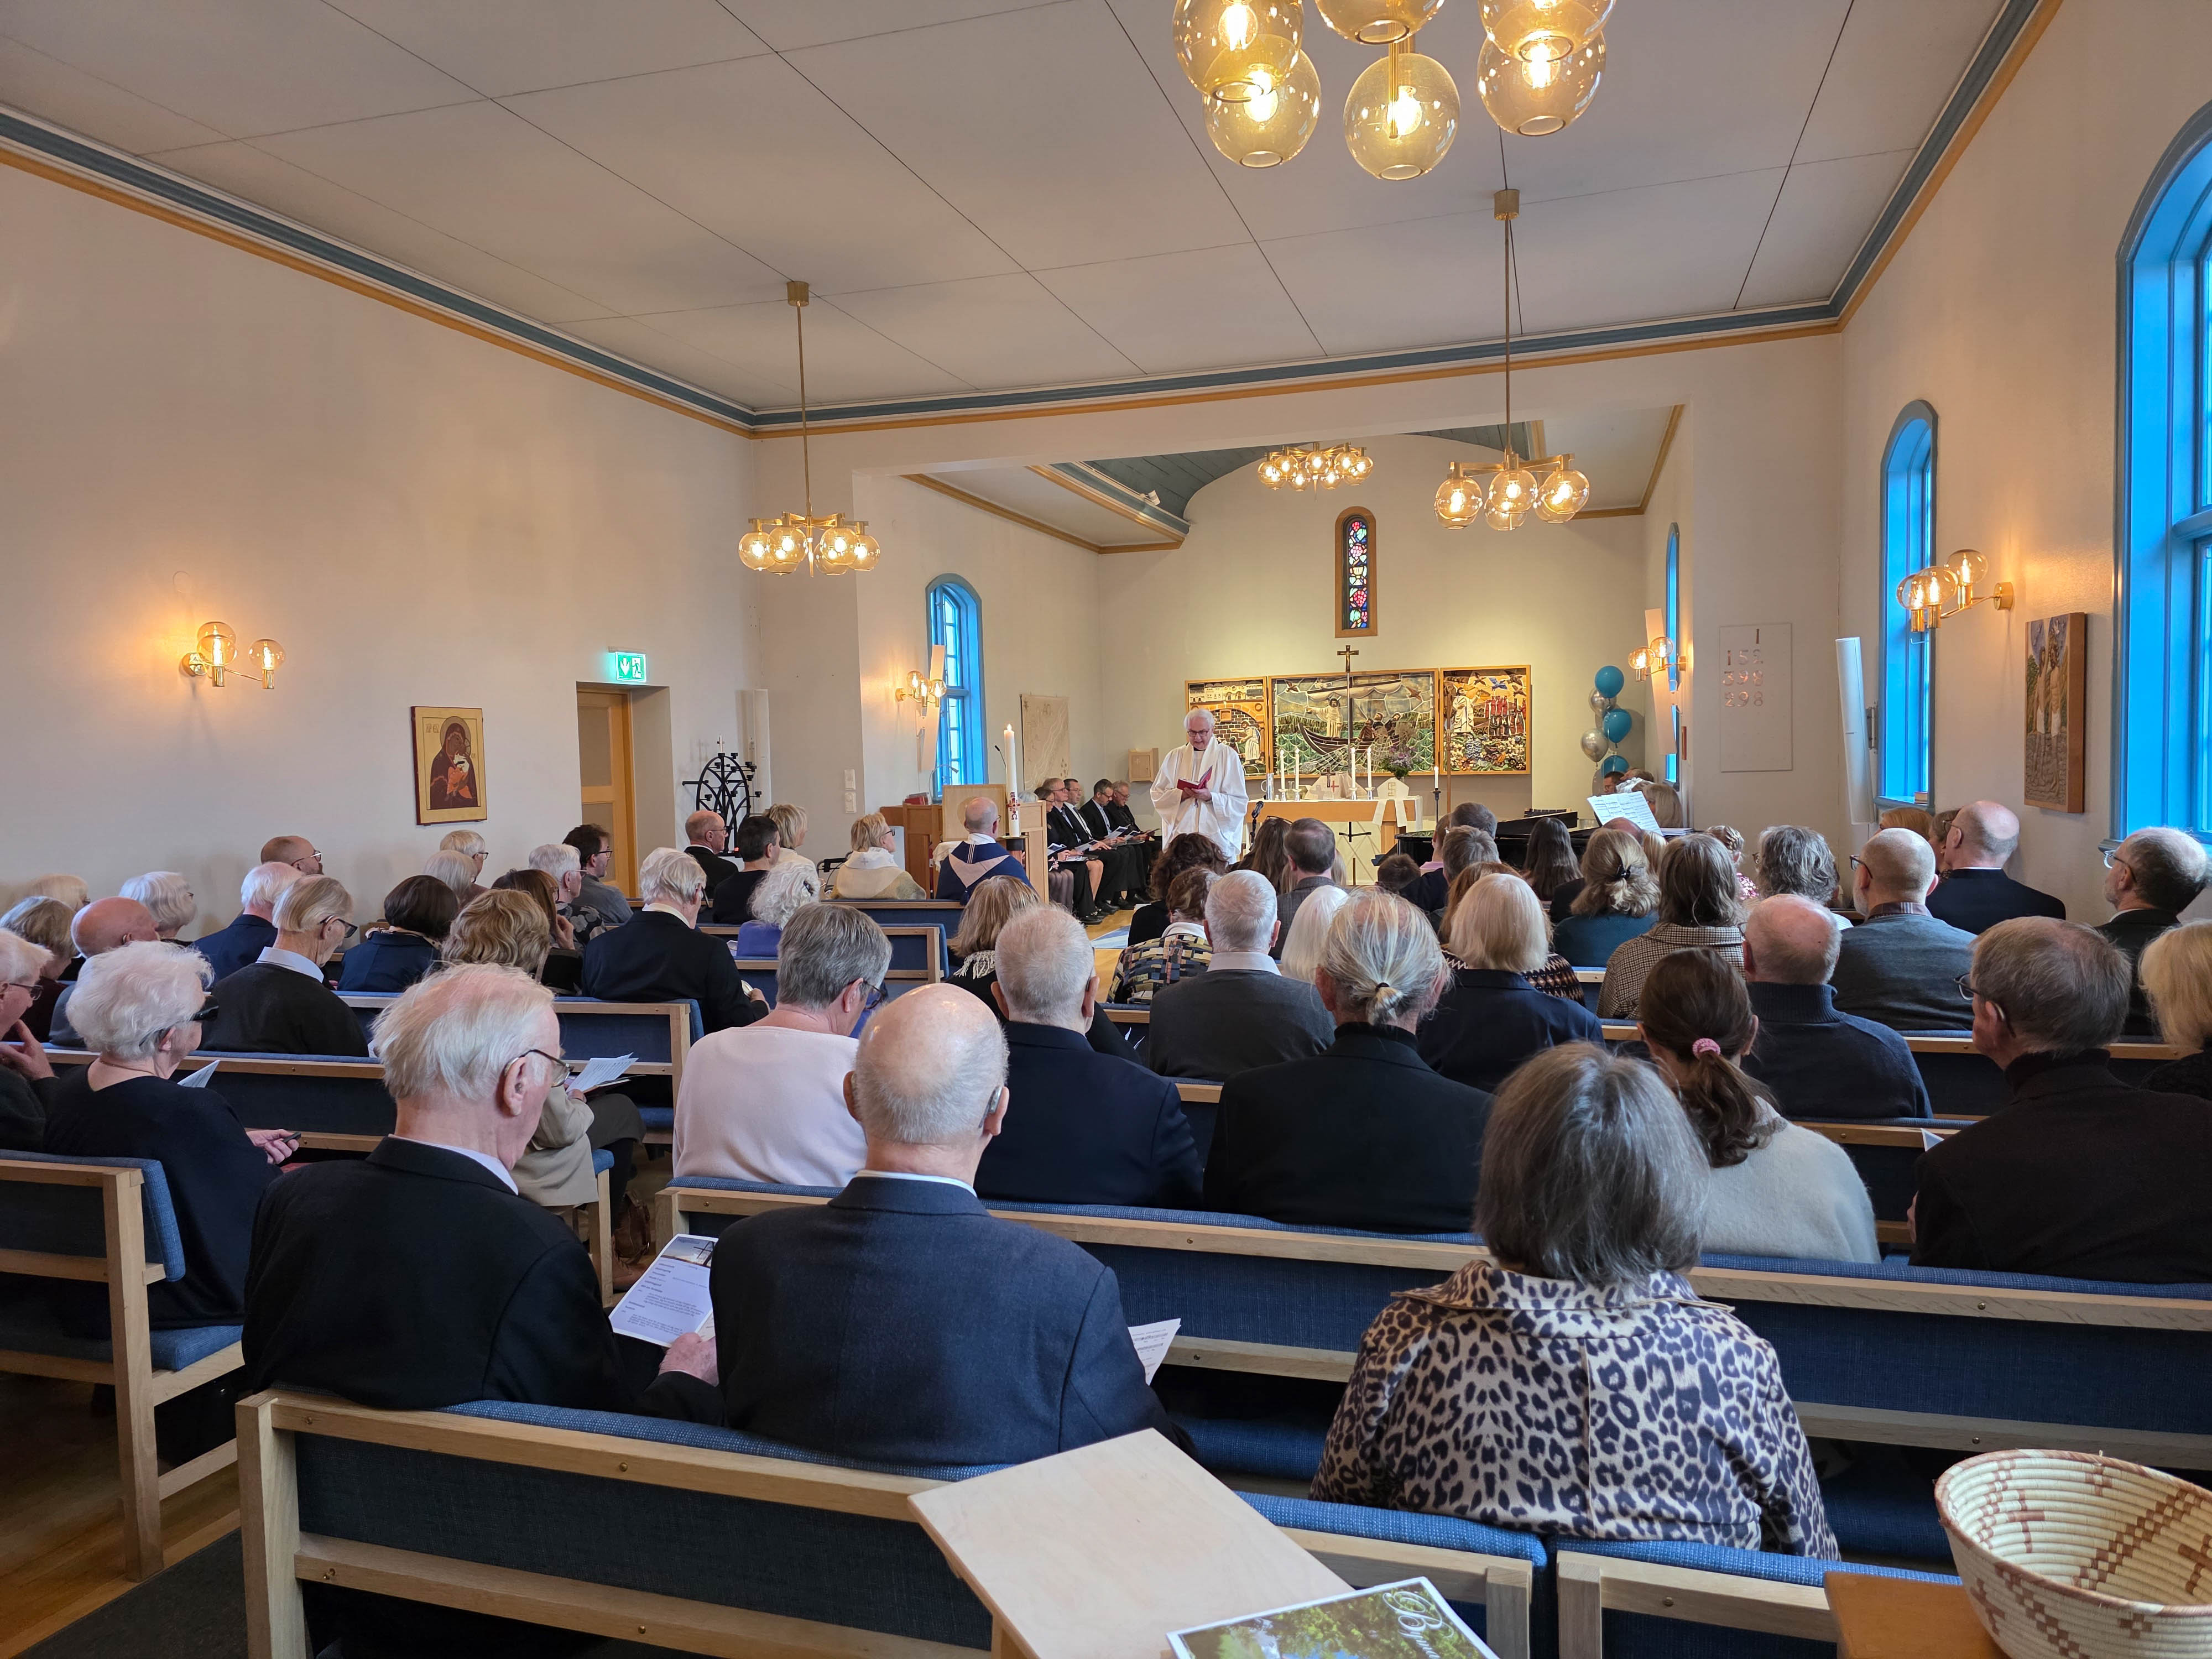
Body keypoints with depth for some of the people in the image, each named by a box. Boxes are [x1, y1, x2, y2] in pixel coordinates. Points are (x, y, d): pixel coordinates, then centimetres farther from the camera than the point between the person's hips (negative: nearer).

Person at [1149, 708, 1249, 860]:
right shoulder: (1175, 756, 13)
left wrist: (1210, 797, -16)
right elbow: (1157, 795, 9)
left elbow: (1239, 802, 0)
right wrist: (1181, 795, -10)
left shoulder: (1228, 756, 5)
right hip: (1181, 835, 2)